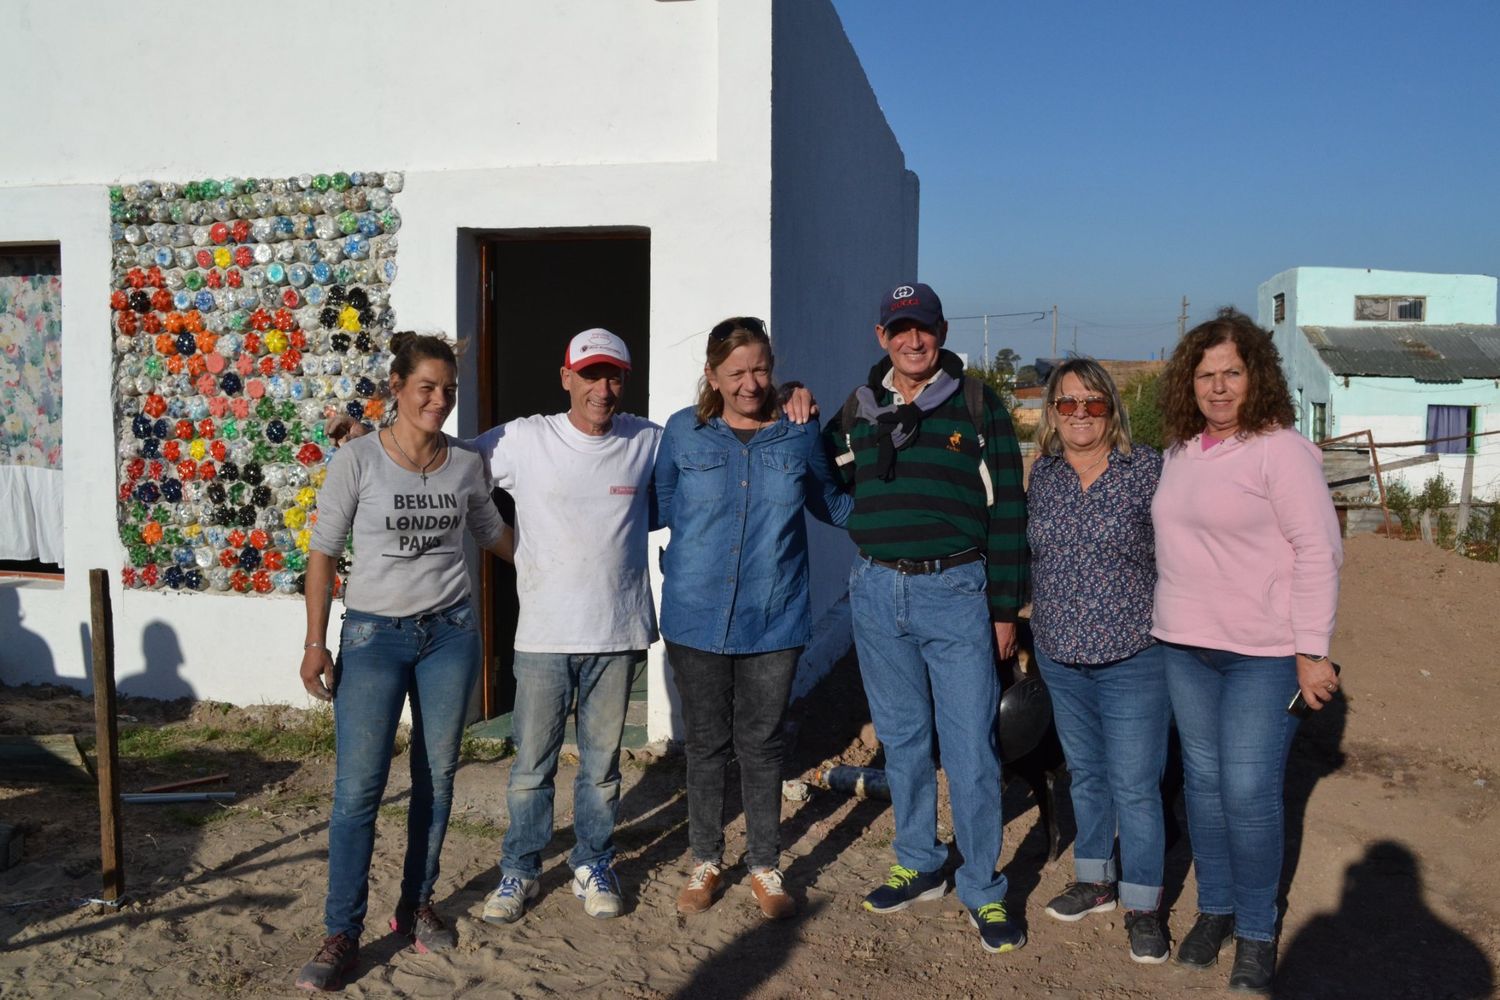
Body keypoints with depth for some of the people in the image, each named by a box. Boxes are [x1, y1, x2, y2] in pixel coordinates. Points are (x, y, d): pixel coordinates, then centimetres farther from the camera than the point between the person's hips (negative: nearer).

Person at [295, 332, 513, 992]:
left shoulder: (467, 464, 2)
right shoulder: (357, 461, -8)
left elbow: (492, 534, 20)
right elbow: (323, 553, -3)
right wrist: (315, 643, -5)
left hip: (450, 633, 3)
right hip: (373, 636, -3)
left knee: (436, 778, 10)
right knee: (357, 788, -4)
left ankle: (416, 906, 27)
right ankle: (342, 934, 8)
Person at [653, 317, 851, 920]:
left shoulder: (799, 435, 2)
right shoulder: (683, 433, 0)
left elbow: (833, 506, 16)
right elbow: (658, 508, 11)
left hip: (773, 621, 0)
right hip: (697, 618, 0)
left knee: (762, 745, 10)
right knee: (705, 744, 12)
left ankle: (765, 868, 26)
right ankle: (706, 863, 30)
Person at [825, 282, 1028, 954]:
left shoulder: (977, 406, -1)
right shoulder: (859, 410, 9)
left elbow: (1006, 512, -1)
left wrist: (1004, 608, -3)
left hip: (956, 591, -3)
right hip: (877, 592, 4)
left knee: (970, 750, 0)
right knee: (901, 740, 14)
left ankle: (982, 891, 15)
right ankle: (919, 865, 31)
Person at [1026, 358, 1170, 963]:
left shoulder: (1146, 470, -8)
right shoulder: (1042, 474, 5)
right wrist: (1038, 622, 14)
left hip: (1131, 657, -4)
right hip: (1059, 655, 5)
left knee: (1134, 784, 1)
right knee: (1085, 773, 17)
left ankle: (1142, 904, 16)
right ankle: (1095, 878, 34)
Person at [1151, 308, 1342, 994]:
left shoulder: (1282, 450, -11)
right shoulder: (1180, 452, 9)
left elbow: (1318, 552, -13)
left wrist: (1312, 652, -15)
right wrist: (1172, 615, 14)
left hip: (1263, 653, -6)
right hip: (1184, 646, 6)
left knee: (1249, 792, -2)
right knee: (1202, 781, 13)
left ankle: (1257, 931, 17)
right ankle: (1214, 908, 30)